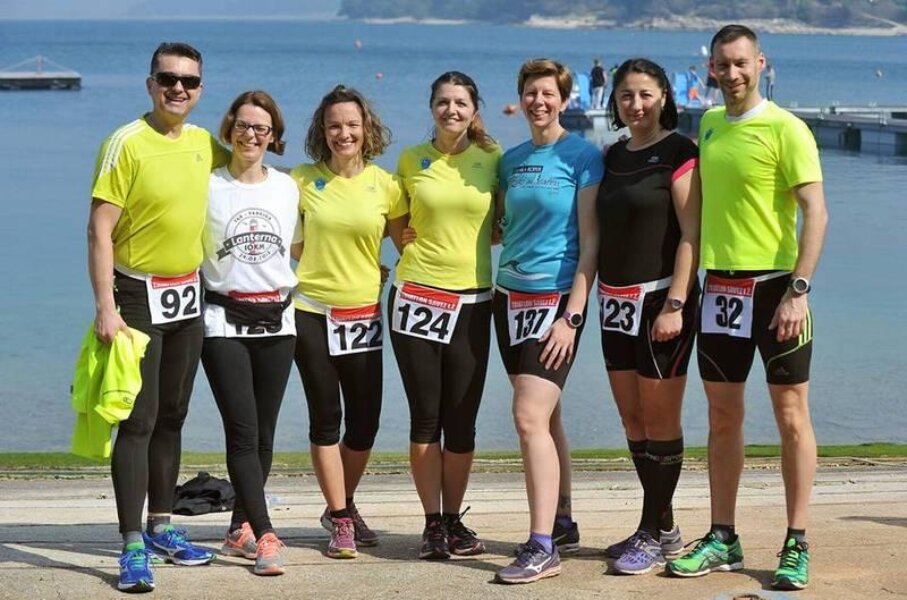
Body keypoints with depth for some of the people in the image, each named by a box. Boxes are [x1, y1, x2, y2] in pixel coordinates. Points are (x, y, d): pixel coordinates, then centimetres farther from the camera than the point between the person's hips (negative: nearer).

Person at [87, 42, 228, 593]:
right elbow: (99, 229, -17)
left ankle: (161, 526, 25)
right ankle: (133, 546, -7)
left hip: (187, 295, 6)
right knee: (139, 420, -9)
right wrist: (105, 307, -22)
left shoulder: (204, 143, 4)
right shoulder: (127, 144, -14)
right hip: (139, 296, -6)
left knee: (173, 417, 14)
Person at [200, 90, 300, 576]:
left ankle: (240, 529, 21)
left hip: (276, 320, 3)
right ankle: (265, 537, -14)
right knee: (243, 431, -11)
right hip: (225, 321, -3)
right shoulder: (208, 187, 0)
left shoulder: (288, 188, 10)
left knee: (263, 433, 6)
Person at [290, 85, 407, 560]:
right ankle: (340, 521, 10)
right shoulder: (303, 180, -2)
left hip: (363, 314, 1)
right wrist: (321, 266, -2)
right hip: (313, 311, -1)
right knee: (326, 419, 1)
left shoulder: (384, 184, 0)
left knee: (365, 422, 5)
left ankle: (342, 505, 28)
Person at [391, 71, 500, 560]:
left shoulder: (492, 158, 2)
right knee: (425, 417, 1)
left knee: (461, 419, 2)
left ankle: (454, 520, 15)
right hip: (416, 295, 0)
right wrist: (413, 244, 4)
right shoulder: (411, 160, 5)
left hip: (471, 300, 0)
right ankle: (432, 523, 10)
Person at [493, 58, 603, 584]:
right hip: (511, 297, 6)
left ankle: (542, 548, -15)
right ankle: (561, 524, 24)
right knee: (545, 418, 13)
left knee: (531, 417, -16)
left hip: (555, 298, -6)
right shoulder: (511, 160, 12)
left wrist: (573, 315, -16)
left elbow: (590, 241, -10)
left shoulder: (582, 155, -6)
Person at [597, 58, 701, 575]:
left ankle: (653, 536, 5)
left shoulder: (679, 152, -7)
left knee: (660, 420, -2)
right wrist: (592, 299, 12)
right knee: (632, 419, 10)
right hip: (616, 300, 7)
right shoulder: (614, 156, 14)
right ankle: (665, 528, 20)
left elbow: (692, 233, -13)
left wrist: (675, 304, -19)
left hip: (661, 298, -7)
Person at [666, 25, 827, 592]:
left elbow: (816, 213, -14)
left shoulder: (786, 129, -9)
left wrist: (798, 290, -22)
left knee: (792, 416, 0)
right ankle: (723, 540, 18)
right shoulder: (710, 124, 11)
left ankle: (797, 546, 5)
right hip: (720, 286, 6)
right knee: (723, 417, 10)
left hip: (774, 285, -6)